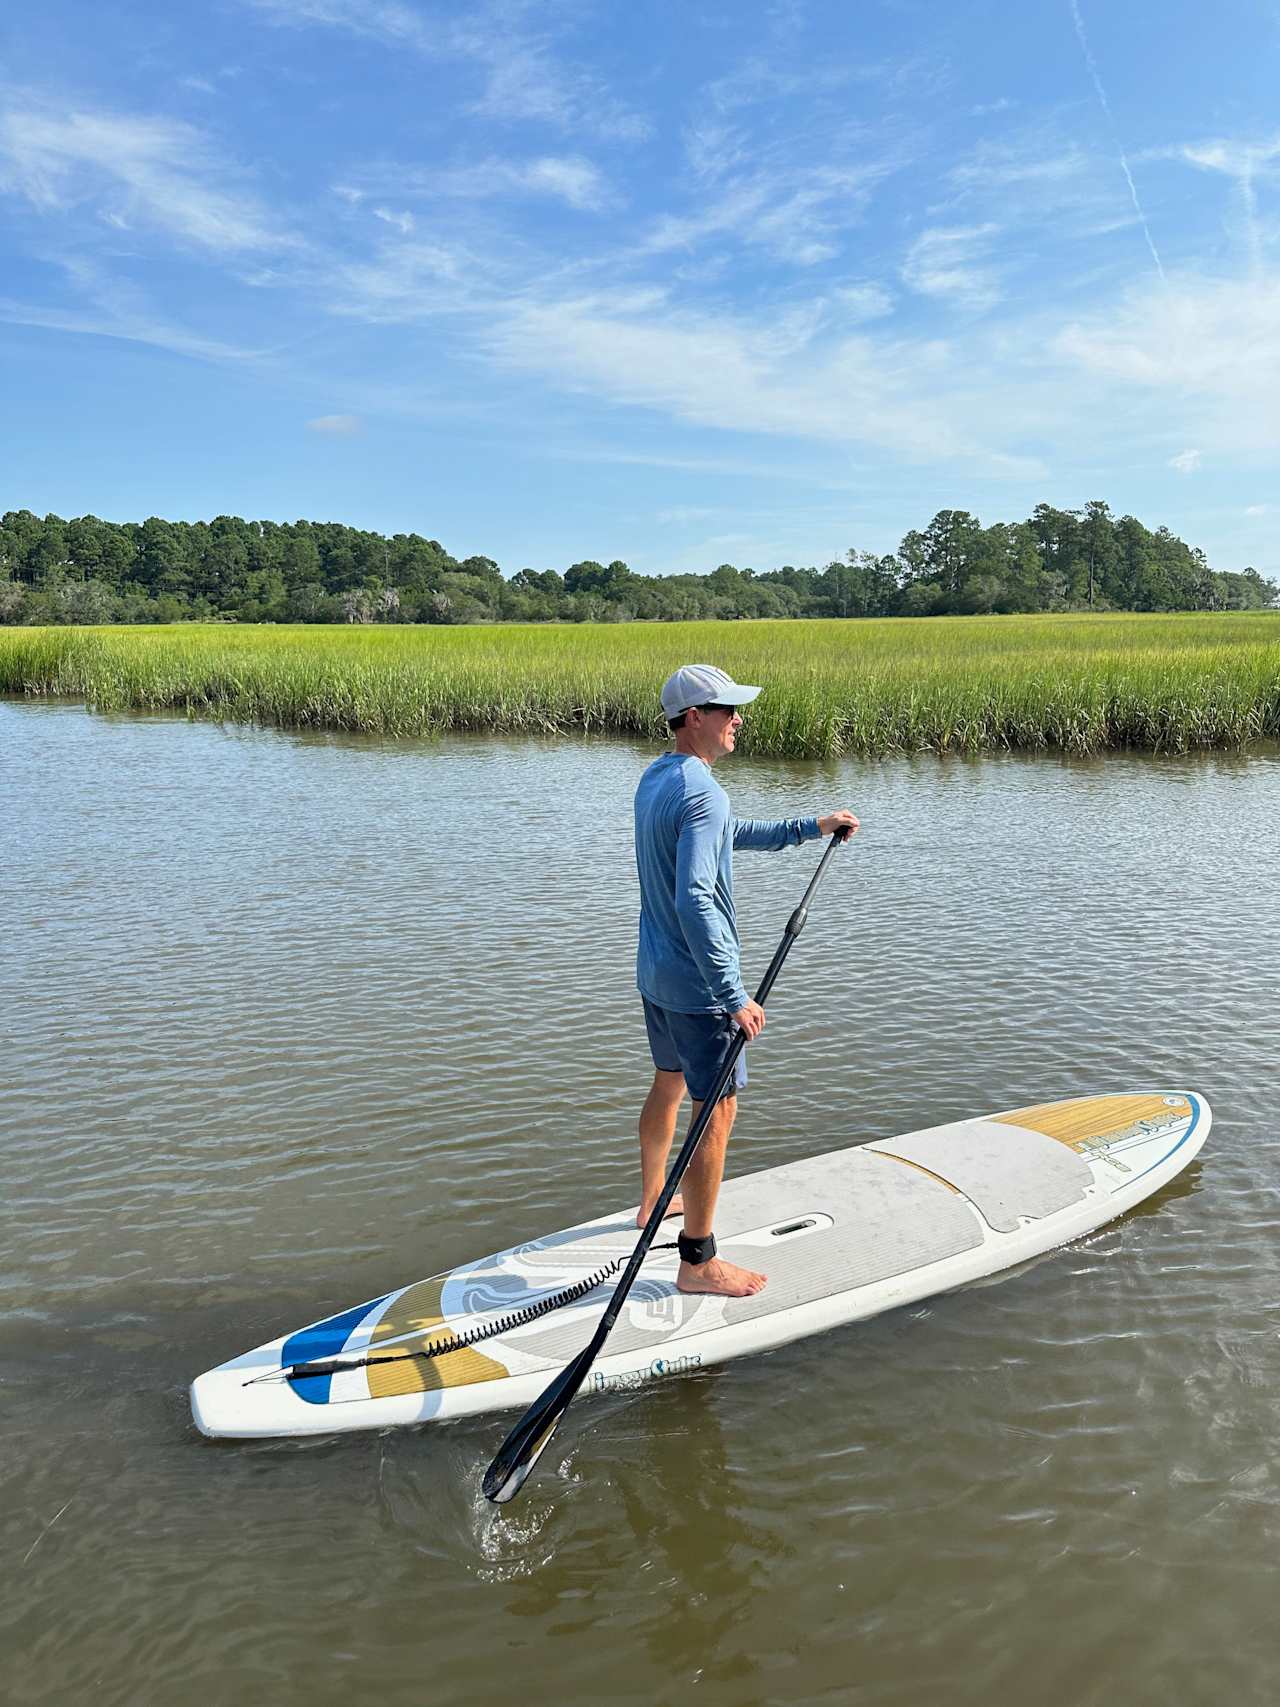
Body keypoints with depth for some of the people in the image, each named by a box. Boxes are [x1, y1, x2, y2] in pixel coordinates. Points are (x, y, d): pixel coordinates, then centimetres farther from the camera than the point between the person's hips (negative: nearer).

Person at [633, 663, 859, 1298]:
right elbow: (694, 900, -32)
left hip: (655, 972, 10)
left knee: (669, 1084, 26)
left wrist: (810, 827, 21)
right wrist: (735, 998, -30)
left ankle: (653, 1200, 45)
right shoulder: (700, 791, -23)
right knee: (717, 1112, -1)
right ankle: (698, 1263, 8)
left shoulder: (655, 778, 8)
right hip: (697, 985, -10)